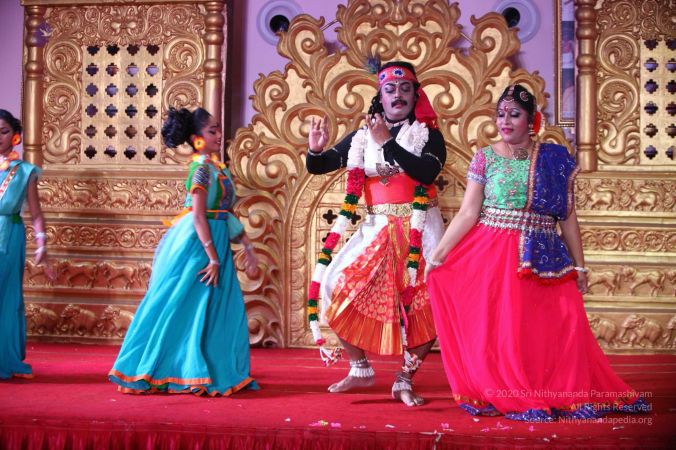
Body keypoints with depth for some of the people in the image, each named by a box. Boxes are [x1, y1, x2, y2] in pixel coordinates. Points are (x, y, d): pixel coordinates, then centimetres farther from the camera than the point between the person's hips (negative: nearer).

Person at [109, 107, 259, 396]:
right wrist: (213, 258, -22)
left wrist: (247, 247, 12)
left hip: (215, 242, 9)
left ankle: (218, 372, 18)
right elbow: (198, 216, -20)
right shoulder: (201, 168, -14)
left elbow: (228, 213, 15)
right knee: (181, 309, -1)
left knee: (220, 311, 10)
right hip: (197, 243, -9)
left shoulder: (217, 167, 12)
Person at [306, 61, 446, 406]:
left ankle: (405, 380, 1)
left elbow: (427, 172, -18)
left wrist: (387, 142, -19)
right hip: (376, 230, 3)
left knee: (430, 301, -15)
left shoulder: (428, 134, 2)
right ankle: (360, 369, 15)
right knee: (338, 289, -5)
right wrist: (316, 149, -13)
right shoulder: (362, 137, 9)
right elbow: (317, 167, 9)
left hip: (419, 229, -2)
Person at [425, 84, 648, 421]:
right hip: (492, 255, -1)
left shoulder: (555, 159, 5)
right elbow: (467, 213, -2)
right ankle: (511, 397, 11)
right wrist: (438, 254, -10)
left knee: (565, 326, -5)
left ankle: (563, 396, 13)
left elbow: (568, 217, 7)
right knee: (499, 327, -4)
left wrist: (579, 266, 6)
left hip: (544, 260, 1)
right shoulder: (485, 158, 2)